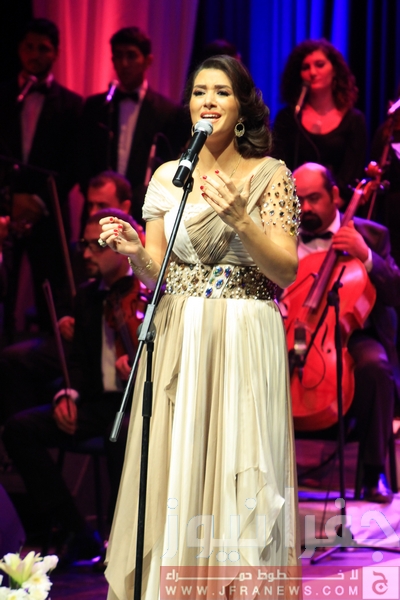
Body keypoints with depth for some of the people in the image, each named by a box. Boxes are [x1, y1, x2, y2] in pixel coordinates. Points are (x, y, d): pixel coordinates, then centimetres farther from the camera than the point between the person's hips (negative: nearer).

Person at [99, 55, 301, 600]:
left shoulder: (270, 175, 0)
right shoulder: (168, 176, 10)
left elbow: (287, 273, -6)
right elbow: (156, 274, 10)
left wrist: (240, 219, -20)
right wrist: (135, 251, -12)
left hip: (244, 344, -3)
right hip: (176, 338, 3)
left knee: (239, 471, -4)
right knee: (172, 469, 2)